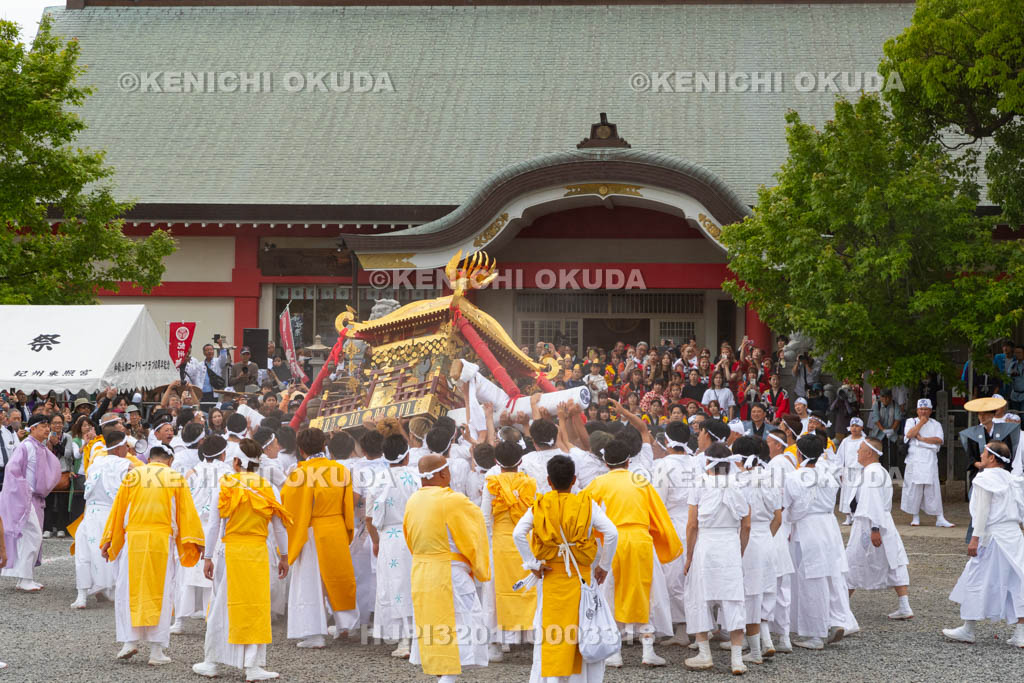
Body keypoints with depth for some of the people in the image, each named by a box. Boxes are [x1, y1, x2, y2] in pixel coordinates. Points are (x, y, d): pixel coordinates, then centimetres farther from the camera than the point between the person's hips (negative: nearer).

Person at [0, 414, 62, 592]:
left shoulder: (42, 449, 12)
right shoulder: (25, 447, -13)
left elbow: (53, 469, 23)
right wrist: (23, 490, -16)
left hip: (35, 498, 9)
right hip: (23, 498, -9)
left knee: (32, 537, 11)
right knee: (33, 535, -14)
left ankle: (25, 578, 17)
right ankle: (24, 579, -11)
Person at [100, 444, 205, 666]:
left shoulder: (133, 475, 9)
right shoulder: (176, 479, 7)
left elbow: (118, 508, 8)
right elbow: (186, 511, 3)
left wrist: (108, 540, 12)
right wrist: (194, 543, 4)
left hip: (134, 538, 0)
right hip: (162, 539, 0)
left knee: (127, 592, 11)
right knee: (161, 595, 4)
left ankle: (130, 641, 3)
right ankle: (157, 651, 3)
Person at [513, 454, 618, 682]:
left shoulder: (538, 507, 0)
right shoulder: (587, 505, -3)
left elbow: (518, 534, -12)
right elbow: (611, 533, -11)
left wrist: (532, 564, -4)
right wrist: (604, 566, -1)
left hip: (550, 577, 1)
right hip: (581, 578, -1)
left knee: (547, 634, 6)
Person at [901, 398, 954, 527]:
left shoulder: (935, 424, 12)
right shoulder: (911, 421, 10)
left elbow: (939, 440, -4)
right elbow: (909, 434, -10)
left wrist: (922, 438, -9)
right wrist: (921, 422, -7)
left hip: (930, 460, 0)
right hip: (915, 461, 0)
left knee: (933, 489, -3)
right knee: (914, 488, 0)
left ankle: (939, 518, -3)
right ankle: (916, 518, 12)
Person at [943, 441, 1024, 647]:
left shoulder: (985, 479, -8)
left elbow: (983, 510, -14)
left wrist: (975, 537, -15)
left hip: (992, 536, -7)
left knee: (978, 581, 3)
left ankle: (968, 630, 11)